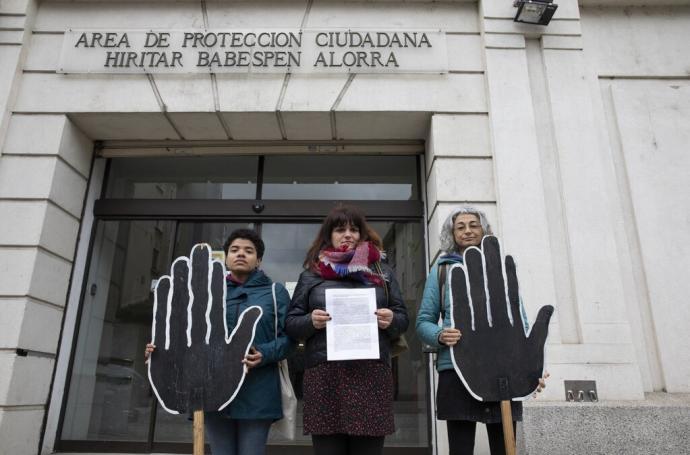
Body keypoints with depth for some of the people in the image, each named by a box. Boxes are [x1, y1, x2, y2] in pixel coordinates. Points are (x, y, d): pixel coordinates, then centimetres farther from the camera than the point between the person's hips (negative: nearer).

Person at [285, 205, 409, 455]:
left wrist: (391, 320, -8)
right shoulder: (311, 274, 13)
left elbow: (403, 318, 15)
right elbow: (290, 323, 11)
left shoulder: (382, 270, 15)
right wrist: (310, 321, -10)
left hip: (372, 373, 1)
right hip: (324, 374, 0)